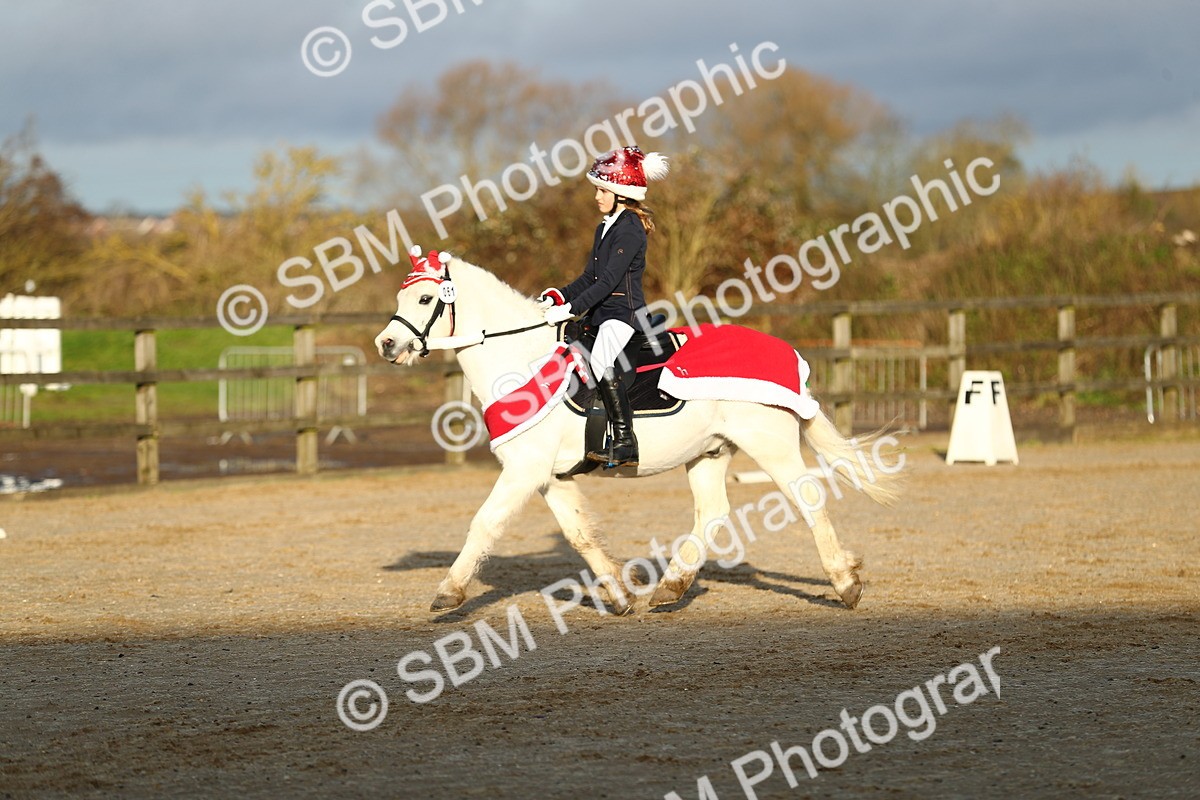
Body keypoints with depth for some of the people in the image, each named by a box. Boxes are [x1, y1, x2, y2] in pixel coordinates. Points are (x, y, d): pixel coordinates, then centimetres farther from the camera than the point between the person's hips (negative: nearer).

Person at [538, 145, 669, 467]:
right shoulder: (605, 227, 17)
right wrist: (560, 295, 3)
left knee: (601, 359, -32)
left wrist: (572, 308, -24)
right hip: (600, 313, 11)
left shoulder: (630, 229, -12)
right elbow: (590, 278, 19)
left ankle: (625, 444, -32)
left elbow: (608, 280, -19)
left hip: (624, 311, -11)